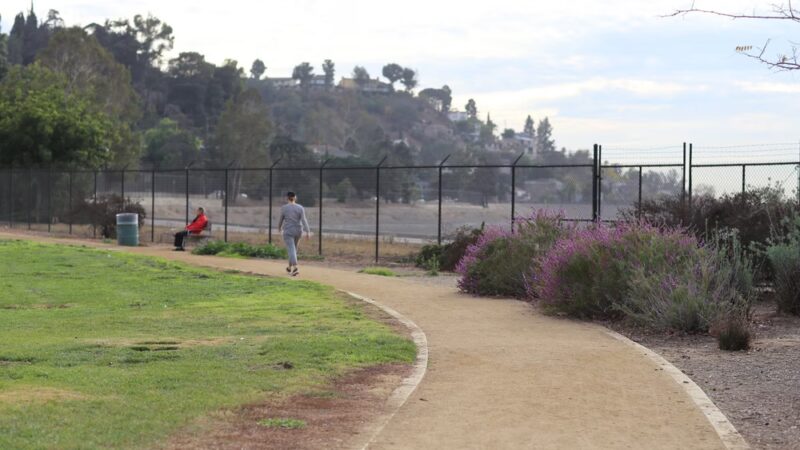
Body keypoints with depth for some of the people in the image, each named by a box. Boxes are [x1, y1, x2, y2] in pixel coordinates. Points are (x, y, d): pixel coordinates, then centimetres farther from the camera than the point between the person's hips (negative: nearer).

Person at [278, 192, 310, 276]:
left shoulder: (284, 208, -9)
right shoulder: (300, 208, -5)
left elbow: (281, 220, 2)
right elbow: (304, 220, -13)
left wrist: (279, 228, 21)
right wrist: (308, 231, -15)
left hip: (288, 232, -4)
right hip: (298, 231, 4)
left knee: (291, 250, -9)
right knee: (293, 248, 22)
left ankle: (295, 268, -26)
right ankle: (290, 267, 33)